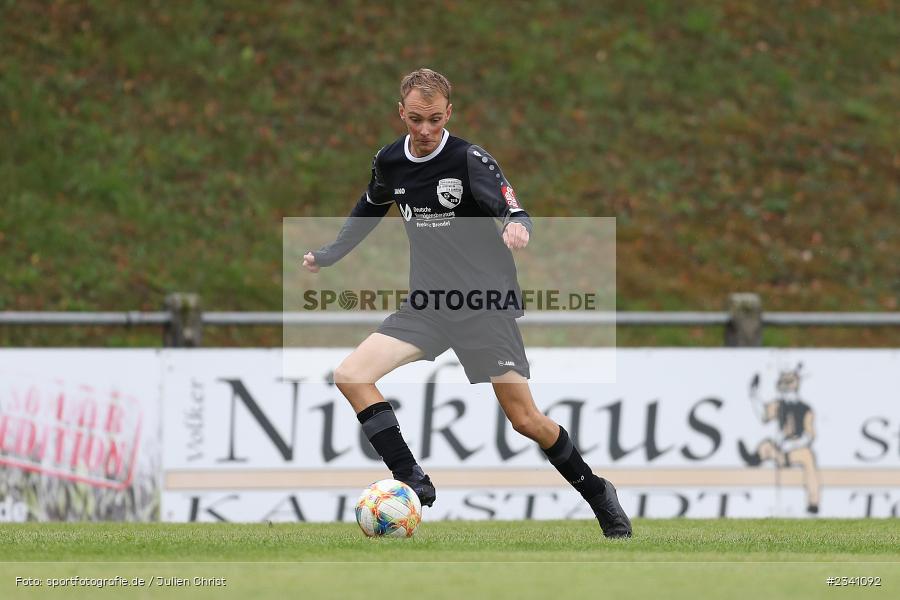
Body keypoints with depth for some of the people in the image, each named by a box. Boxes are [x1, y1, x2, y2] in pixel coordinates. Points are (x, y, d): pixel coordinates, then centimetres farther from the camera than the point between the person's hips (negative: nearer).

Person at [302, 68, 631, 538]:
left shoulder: (469, 160, -14)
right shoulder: (388, 162, 3)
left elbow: (514, 212, -23)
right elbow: (369, 210, 25)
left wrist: (517, 227, -46)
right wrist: (328, 254, 28)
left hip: (486, 305, -5)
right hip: (427, 305, 5)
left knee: (525, 419, -9)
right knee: (350, 376, -14)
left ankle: (598, 495, 13)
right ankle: (412, 483, -13)